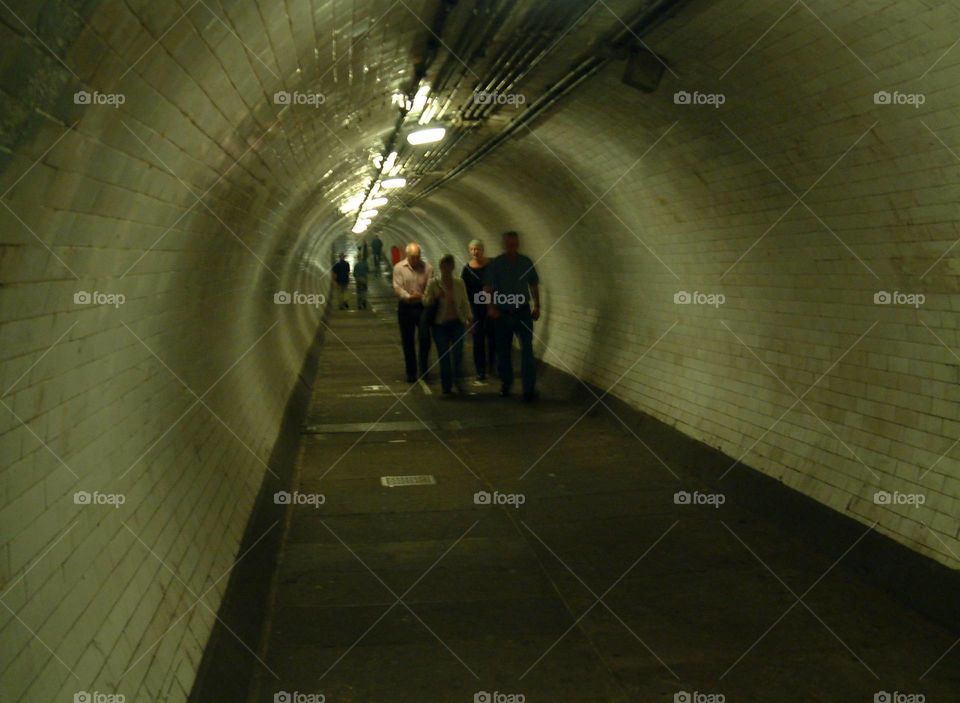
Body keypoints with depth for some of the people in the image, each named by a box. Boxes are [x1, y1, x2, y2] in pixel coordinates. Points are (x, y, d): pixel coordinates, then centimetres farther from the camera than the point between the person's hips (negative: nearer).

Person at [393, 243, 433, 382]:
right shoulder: (399, 268, -3)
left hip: (422, 307, -1)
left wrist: (422, 296, -28)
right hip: (405, 308, 1)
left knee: (424, 338, -11)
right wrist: (409, 297, -28)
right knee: (407, 342, 7)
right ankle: (411, 373, 17)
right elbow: (397, 288, -11)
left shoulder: (427, 268, -2)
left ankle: (423, 369, 6)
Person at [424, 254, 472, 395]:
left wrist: (468, 316, -4)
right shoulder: (434, 284, 0)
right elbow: (425, 302, -2)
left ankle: (458, 380, 10)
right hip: (440, 324, -1)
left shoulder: (459, 283, 6)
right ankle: (446, 386, 11)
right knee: (443, 356, 2)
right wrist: (435, 297, -20)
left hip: (457, 323, 1)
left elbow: (465, 302, 9)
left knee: (458, 353, -10)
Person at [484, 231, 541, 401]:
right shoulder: (495, 264, -5)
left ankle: (529, 389, -11)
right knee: (503, 350, 11)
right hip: (502, 314, 0)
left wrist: (537, 306, 8)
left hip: (523, 312, 0)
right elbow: (487, 288, -9)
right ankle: (505, 383, 29)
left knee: (527, 349, -10)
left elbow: (534, 285, 11)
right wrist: (491, 307, -21)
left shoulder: (526, 262, 2)